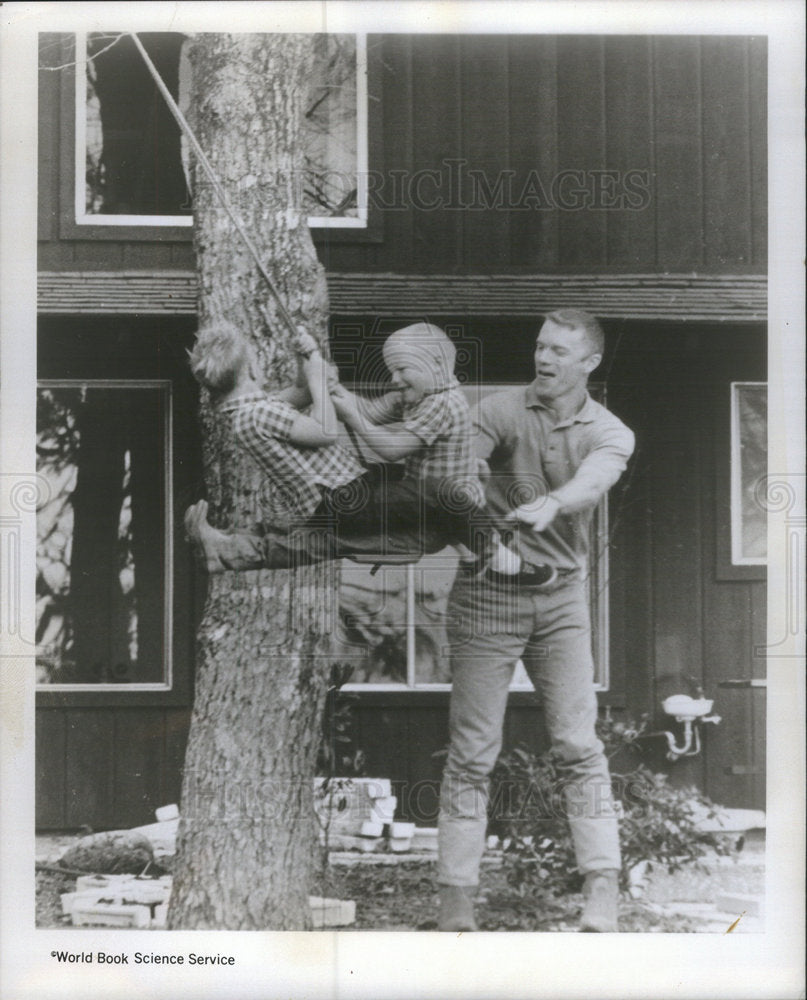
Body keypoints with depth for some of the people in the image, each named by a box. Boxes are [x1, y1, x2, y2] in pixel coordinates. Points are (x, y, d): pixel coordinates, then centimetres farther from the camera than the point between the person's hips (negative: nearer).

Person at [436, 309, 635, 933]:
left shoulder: (610, 434, 2)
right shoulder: (499, 412, -1)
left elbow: (591, 480, -20)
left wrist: (550, 505, -41)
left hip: (562, 596, 2)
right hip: (488, 592, -1)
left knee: (579, 745, -4)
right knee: (473, 751, -1)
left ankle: (603, 903, -1)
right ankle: (456, 906, 3)